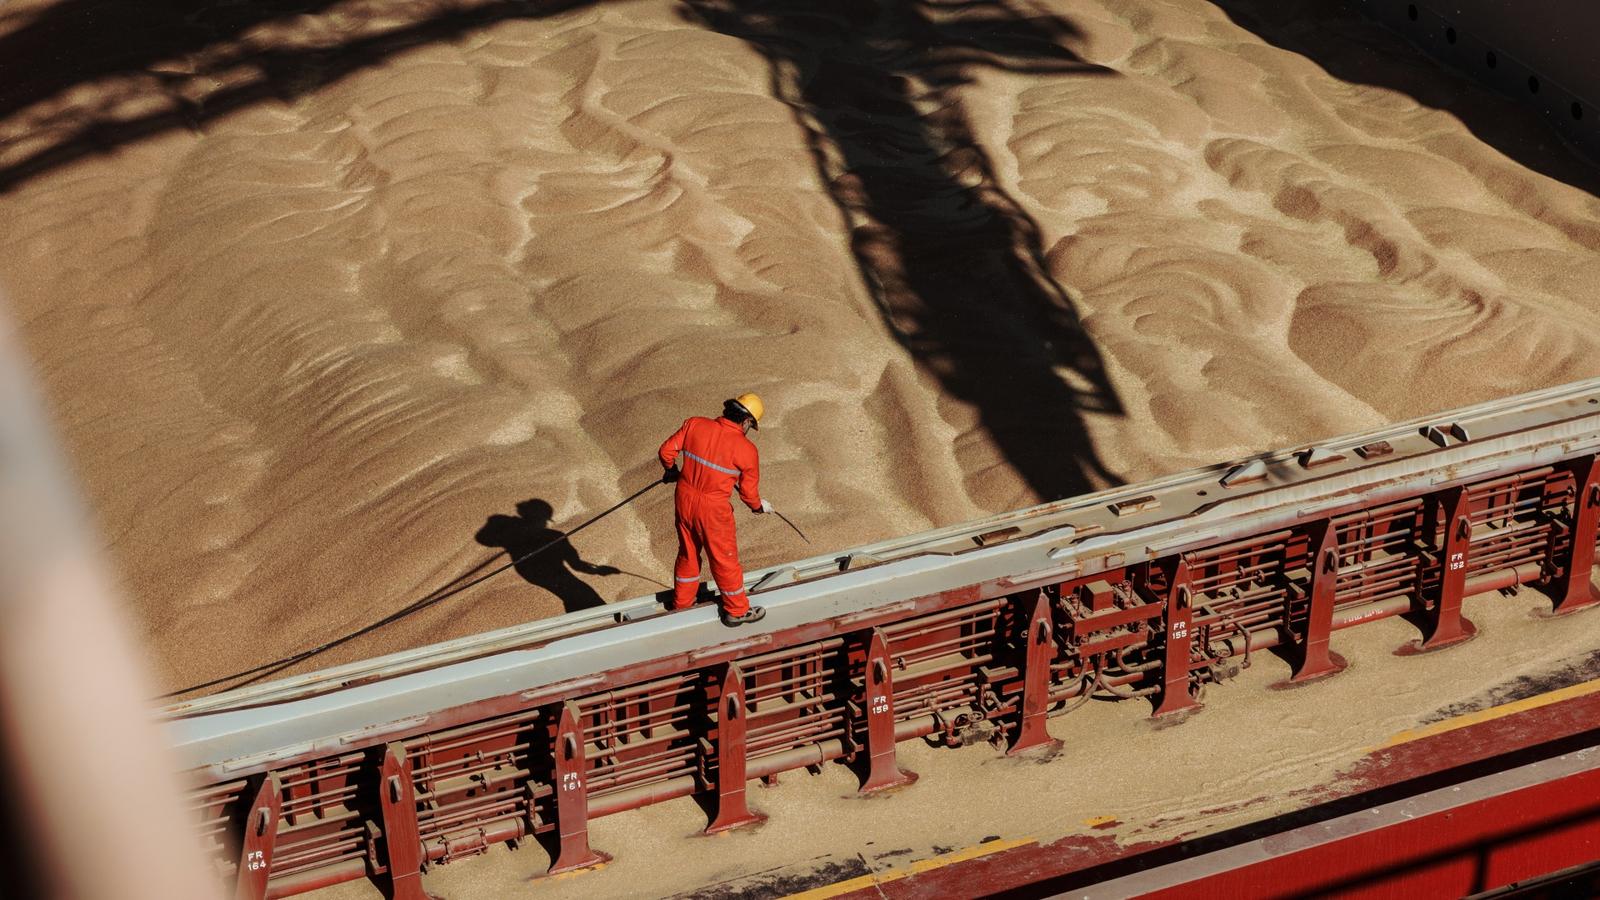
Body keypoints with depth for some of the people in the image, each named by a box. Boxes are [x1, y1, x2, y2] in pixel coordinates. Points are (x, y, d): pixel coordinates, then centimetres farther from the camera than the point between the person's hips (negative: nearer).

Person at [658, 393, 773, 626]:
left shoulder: (694, 425, -7)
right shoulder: (747, 450, -16)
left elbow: (666, 451, -1)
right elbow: (748, 492, -6)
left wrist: (671, 470, 20)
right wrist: (759, 506, 17)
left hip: (684, 500, 5)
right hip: (713, 511, -5)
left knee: (688, 554, 25)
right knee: (724, 559, 15)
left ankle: (681, 603, 43)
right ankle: (737, 611, 33)